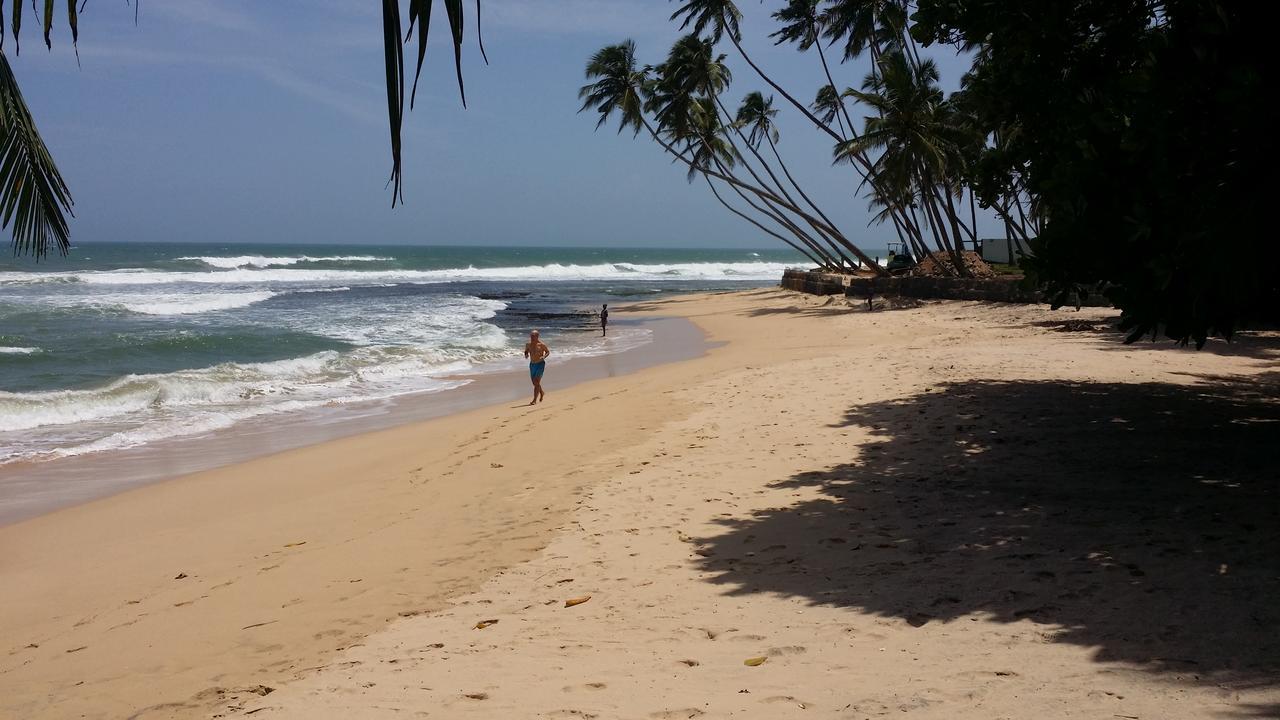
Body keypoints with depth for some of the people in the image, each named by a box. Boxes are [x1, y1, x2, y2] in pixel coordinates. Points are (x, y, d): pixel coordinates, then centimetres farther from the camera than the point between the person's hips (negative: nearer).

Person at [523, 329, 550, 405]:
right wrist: (526, 355, -8)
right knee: (534, 382, 15)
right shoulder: (528, 344, 1)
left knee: (537, 382, -12)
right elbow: (526, 351, 16)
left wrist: (543, 357, -18)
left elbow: (548, 352, 0)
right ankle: (542, 393, 42)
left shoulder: (542, 344, -11)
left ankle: (535, 399, -10)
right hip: (532, 364, 6)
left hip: (540, 364, -6)